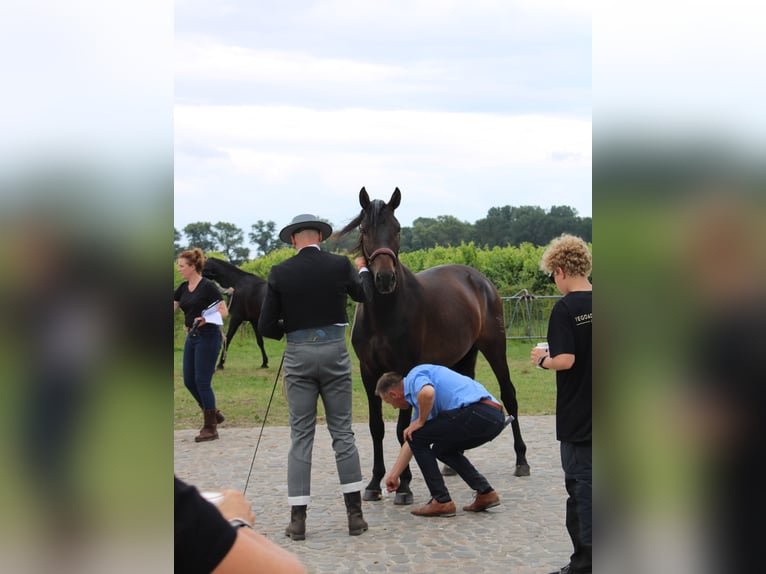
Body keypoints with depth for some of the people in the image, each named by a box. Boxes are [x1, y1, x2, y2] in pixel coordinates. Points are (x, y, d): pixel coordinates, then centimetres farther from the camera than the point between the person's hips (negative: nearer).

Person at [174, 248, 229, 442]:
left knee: (202, 381, -7)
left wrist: (205, 319, -26)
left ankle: (210, 428, 3)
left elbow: (224, 311, -15)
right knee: (189, 381, 9)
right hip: (191, 337, 8)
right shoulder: (183, 288, 10)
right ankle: (213, 414, 26)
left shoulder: (208, 286, -12)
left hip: (208, 336, -8)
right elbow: (173, 308, 12)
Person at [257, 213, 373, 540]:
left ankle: (298, 519, 3)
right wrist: (362, 270, 37)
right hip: (334, 351, 1)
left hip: (298, 354, 0)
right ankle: (354, 513, 9)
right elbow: (365, 294, 18)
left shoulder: (280, 273, -4)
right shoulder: (340, 265, -2)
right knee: (342, 433, 9)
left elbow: (266, 327, -4)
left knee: (301, 436, 5)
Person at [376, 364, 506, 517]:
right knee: (442, 449, 30)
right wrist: (393, 476, 46)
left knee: (417, 437, 4)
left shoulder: (414, 377, 2)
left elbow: (427, 393, -24)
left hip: (478, 413, -10)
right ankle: (485, 493, 19)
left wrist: (421, 421, -4)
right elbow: (410, 443, 38)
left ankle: (442, 501, 5)